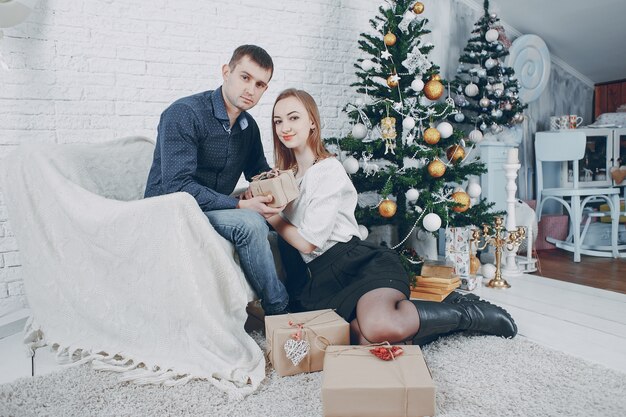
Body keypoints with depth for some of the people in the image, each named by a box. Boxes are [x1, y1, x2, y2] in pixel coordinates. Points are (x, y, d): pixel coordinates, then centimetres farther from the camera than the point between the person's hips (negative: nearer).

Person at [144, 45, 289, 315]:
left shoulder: (248, 126, 6)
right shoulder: (184, 114, -18)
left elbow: (259, 172, 17)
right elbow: (177, 186, -26)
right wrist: (240, 206, -31)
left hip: (215, 211, 8)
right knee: (249, 223, -31)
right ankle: (279, 311, -15)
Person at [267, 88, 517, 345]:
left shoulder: (328, 170, -3)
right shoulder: (286, 174, 20)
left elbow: (307, 242, -8)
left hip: (358, 262, -5)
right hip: (323, 279, 5)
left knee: (379, 327, -38)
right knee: (368, 342, -27)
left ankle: (467, 312, -8)